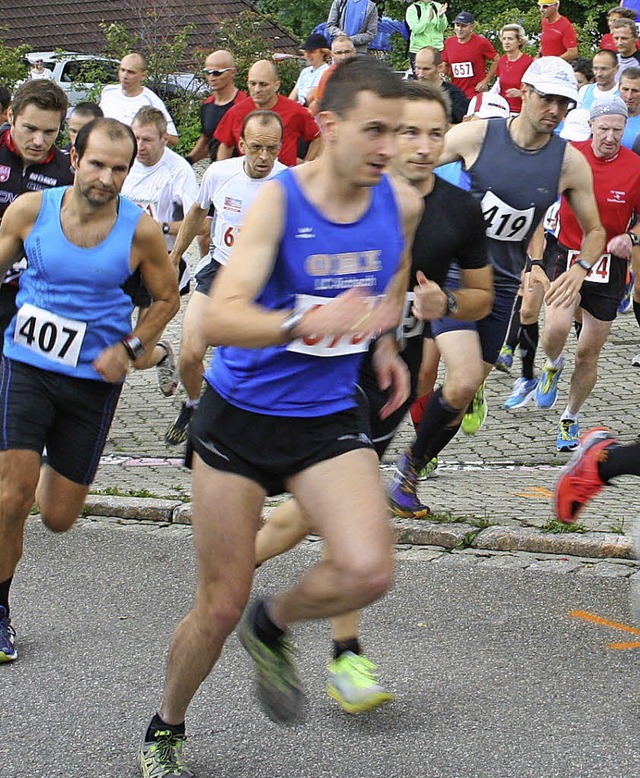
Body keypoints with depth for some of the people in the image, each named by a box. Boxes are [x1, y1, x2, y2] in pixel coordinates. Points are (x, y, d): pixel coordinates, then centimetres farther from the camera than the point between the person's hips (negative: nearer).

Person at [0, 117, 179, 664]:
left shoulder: (140, 230, -8)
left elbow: (167, 298, 7)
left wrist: (129, 348, -7)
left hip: (93, 379, 1)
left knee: (58, 518, 7)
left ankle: (48, 473, 45)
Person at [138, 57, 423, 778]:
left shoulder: (402, 205, -4)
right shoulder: (277, 200, -18)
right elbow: (219, 319, -32)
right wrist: (304, 323, -48)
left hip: (329, 420, 3)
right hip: (239, 417, -3)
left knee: (368, 571, -21)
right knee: (219, 609, 2)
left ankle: (273, 626, 13)